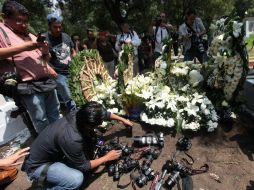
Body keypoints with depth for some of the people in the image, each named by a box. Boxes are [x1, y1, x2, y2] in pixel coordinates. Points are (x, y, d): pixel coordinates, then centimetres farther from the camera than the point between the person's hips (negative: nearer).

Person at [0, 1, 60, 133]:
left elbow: (46, 59, 22)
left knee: (54, 116, 16)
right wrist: (24, 47, -16)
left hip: (48, 82, 7)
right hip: (29, 87, -6)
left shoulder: (31, 36, 18)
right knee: (41, 122, -1)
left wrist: (46, 51, 0)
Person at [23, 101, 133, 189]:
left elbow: (104, 114, 2)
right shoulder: (71, 139, -38)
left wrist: (123, 119, 11)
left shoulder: (80, 114, -19)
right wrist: (107, 158, -8)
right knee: (77, 179, -29)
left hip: (55, 153, 8)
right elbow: (83, 166, -19)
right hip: (37, 166, -7)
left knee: (88, 137, -5)